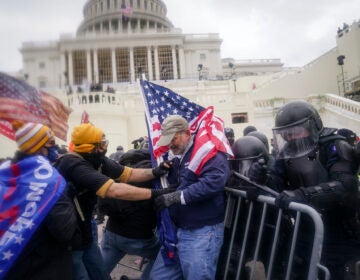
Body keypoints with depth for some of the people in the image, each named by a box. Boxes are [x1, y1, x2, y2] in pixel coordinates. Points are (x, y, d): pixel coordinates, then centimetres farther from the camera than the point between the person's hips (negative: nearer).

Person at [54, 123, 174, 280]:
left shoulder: (97, 160, -2)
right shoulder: (73, 164, -30)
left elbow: (129, 174, 0)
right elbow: (115, 191, -37)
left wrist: (155, 172, -16)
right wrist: (155, 193, -31)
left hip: (84, 236, 9)